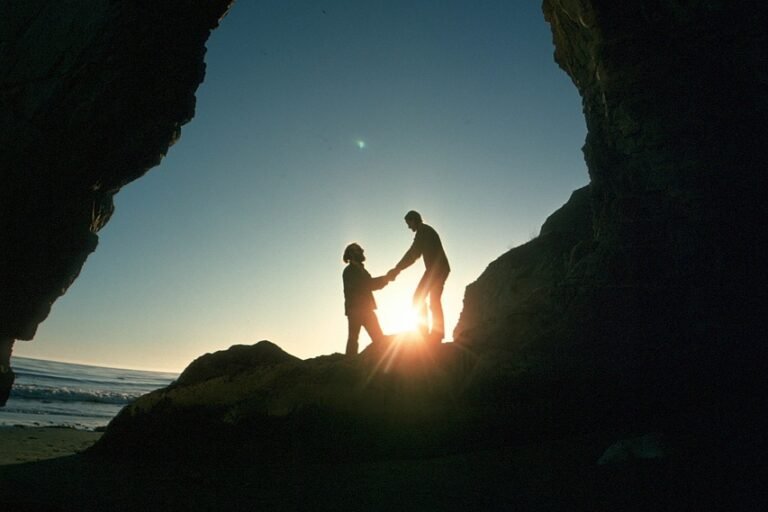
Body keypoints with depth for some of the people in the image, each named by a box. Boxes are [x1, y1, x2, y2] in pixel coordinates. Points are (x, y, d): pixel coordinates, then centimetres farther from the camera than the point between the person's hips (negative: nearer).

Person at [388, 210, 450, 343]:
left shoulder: (423, 231, -7)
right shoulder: (428, 231, 24)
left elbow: (412, 254, -13)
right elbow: (414, 254, 21)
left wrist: (397, 269, -9)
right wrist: (398, 269, 15)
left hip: (435, 269, -10)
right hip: (441, 269, 10)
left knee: (419, 297, -9)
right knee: (435, 302, 12)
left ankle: (423, 332, -11)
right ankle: (437, 333, 12)